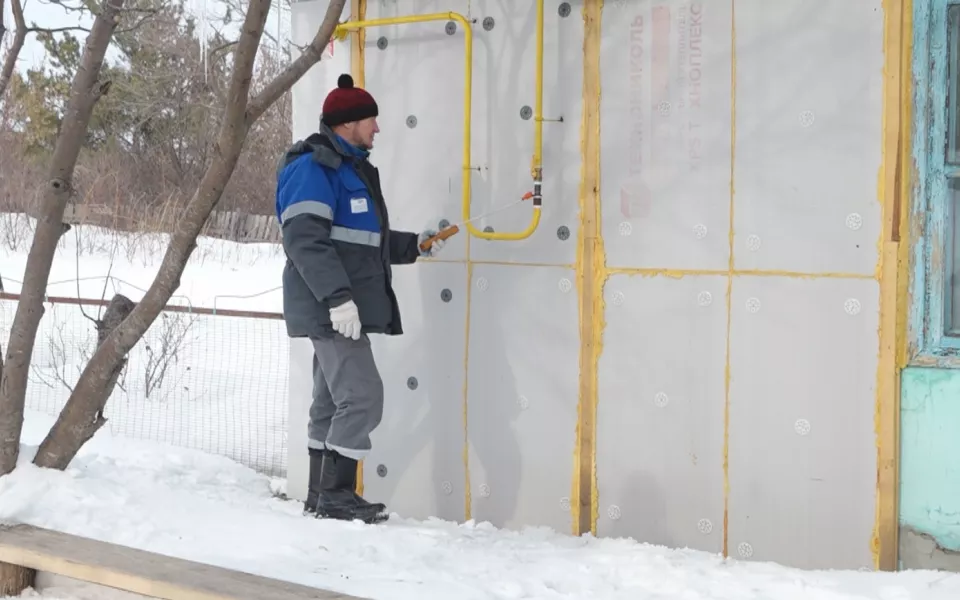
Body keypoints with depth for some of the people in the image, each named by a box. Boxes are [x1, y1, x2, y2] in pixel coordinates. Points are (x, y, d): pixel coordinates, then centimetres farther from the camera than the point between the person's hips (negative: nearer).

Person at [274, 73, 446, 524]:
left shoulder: (352, 167, 21)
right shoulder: (312, 166, -12)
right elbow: (304, 238, -22)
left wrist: (414, 246, 19)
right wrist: (337, 295, -28)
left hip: (343, 309, 10)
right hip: (330, 309, -10)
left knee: (333, 400, 12)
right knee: (361, 395, -12)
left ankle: (323, 495, 19)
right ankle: (335, 494, -6)